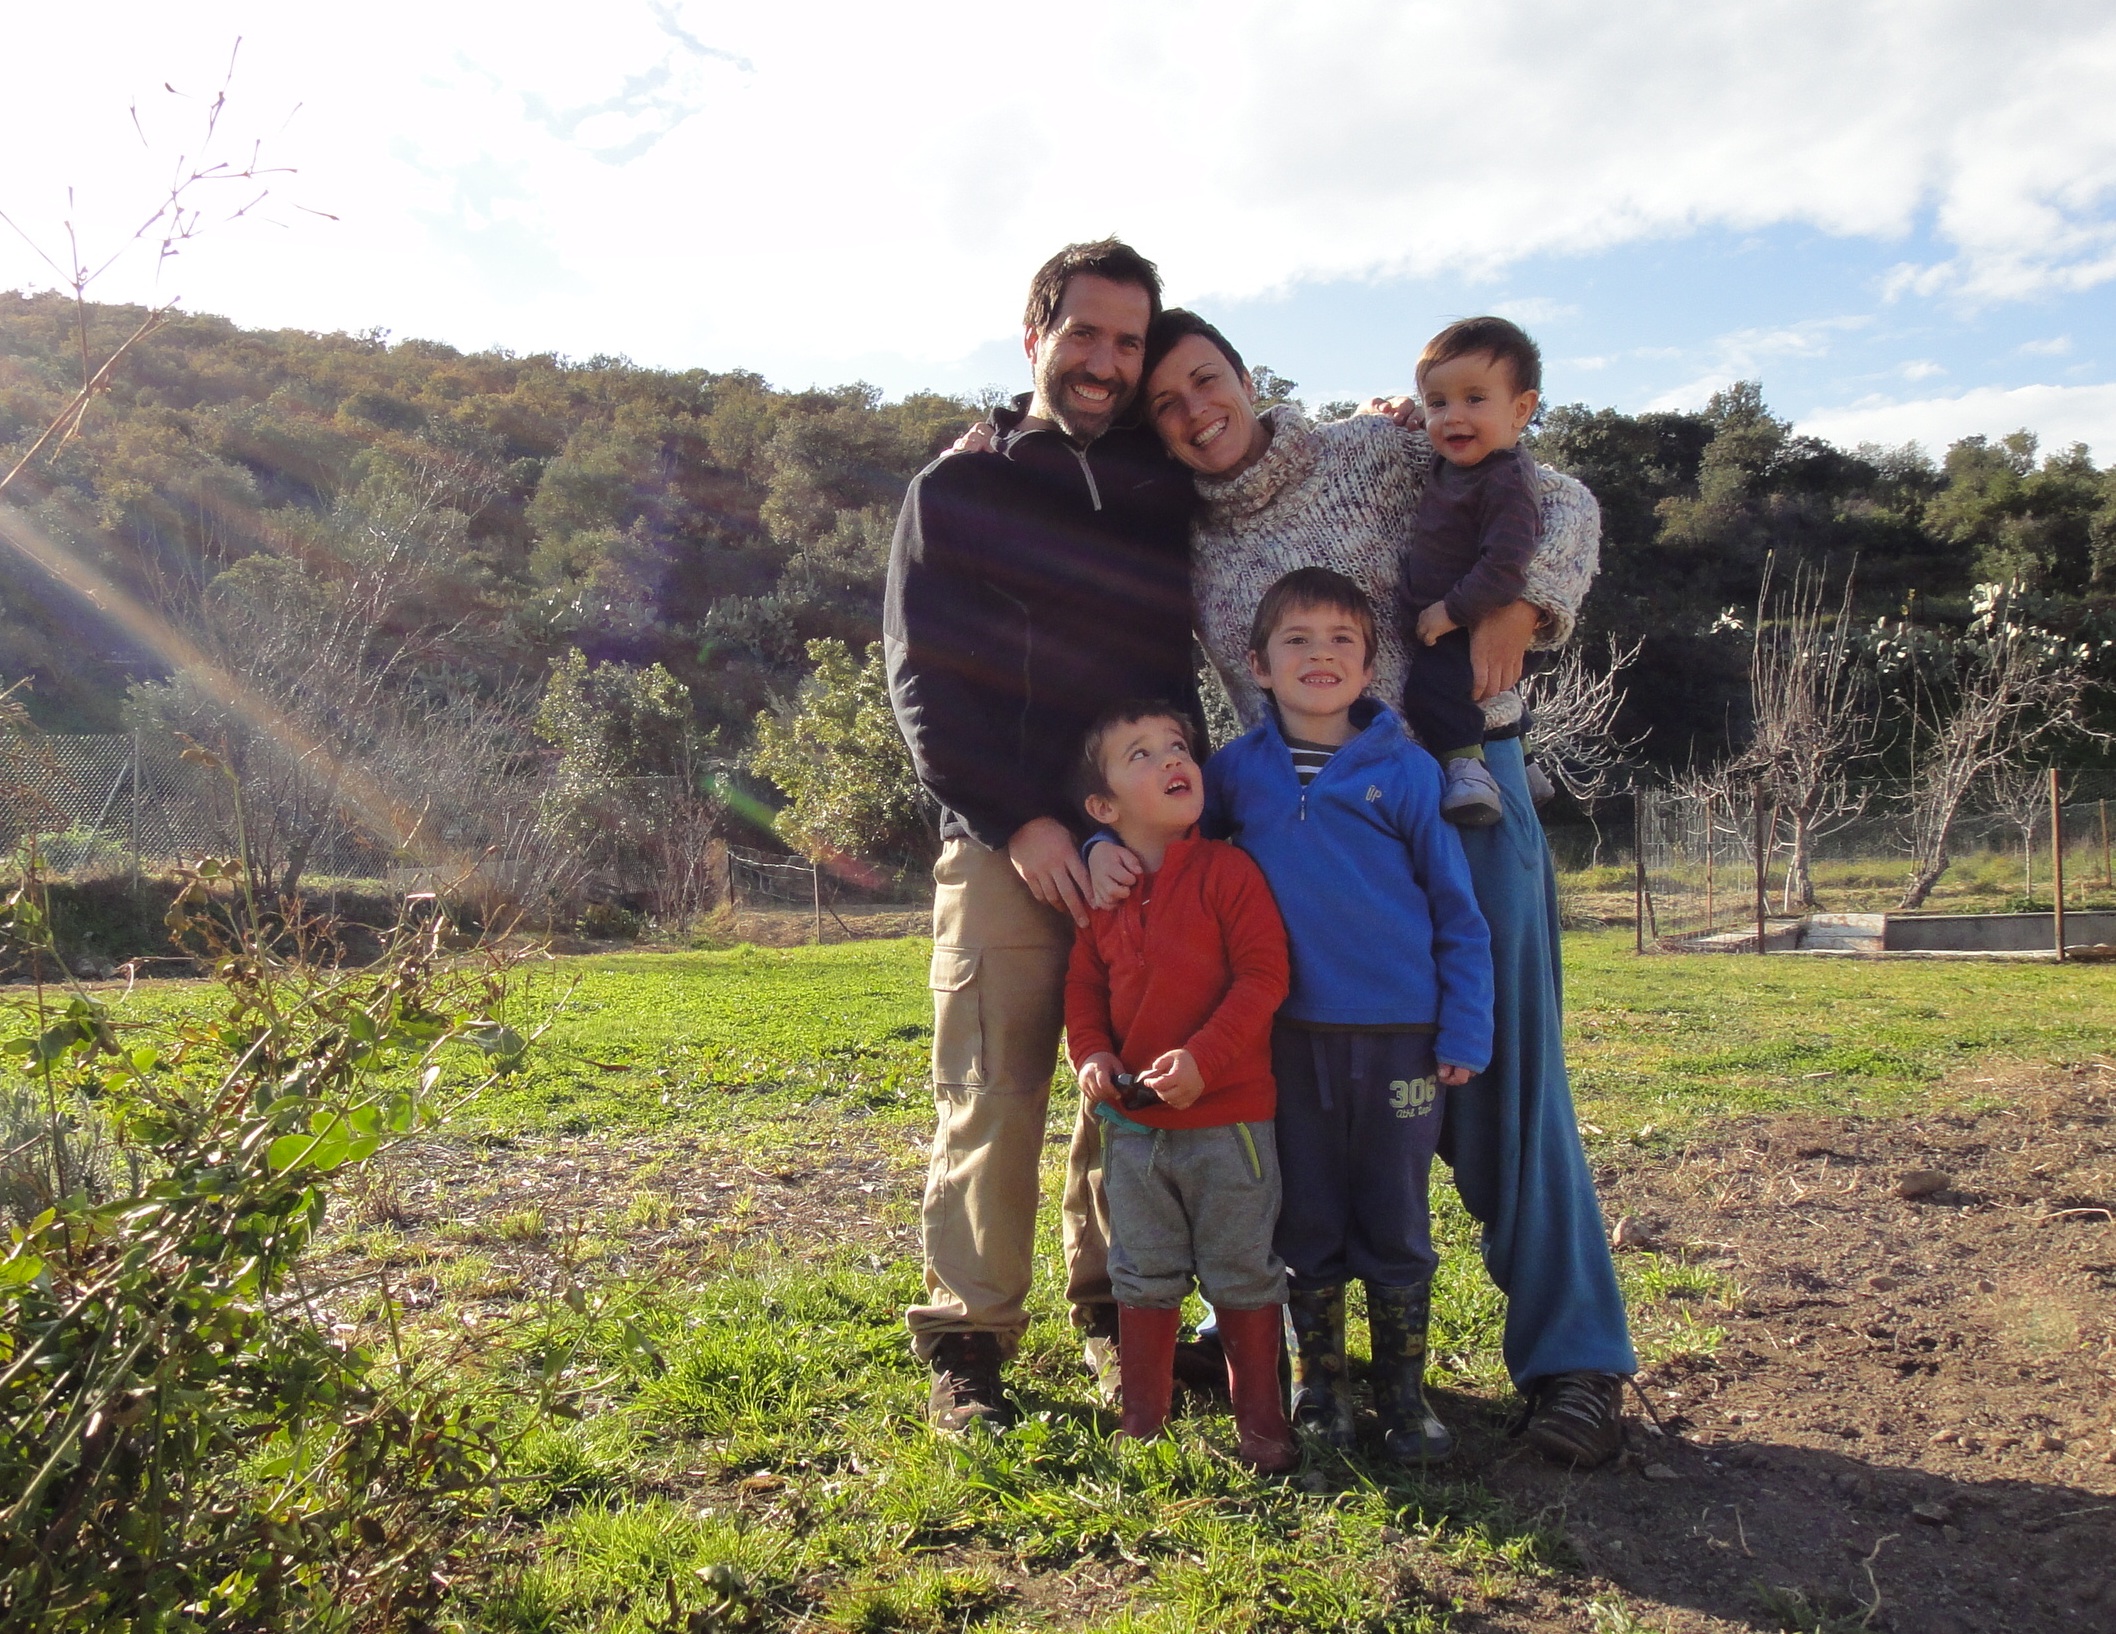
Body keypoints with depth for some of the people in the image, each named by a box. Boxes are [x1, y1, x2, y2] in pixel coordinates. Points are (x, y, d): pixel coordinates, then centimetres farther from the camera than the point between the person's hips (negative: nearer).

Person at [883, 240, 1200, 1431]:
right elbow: (924, 681, -1)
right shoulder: (959, 490, 7)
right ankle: (969, 1343, 8)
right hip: (1007, 848, -3)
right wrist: (1015, 821, -11)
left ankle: (1118, 1311, 22)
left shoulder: (1171, 493, 16)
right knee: (994, 1098, -4)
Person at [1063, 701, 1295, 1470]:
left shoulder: (1227, 871, -9)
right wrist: (1092, 1057, -7)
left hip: (1228, 1116, -4)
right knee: (1144, 1282, 15)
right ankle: (1142, 1425, 28)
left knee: (1244, 1278, 8)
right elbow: (1083, 990, 12)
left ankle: (1260, 1425, 24)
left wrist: (1202, 1059, -23)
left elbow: (1263, 975, -14)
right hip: (1132, 1123, 4)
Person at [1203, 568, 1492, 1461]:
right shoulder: (1237, 769, 2)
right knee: (1306, 1222, 11)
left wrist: (1465, 1028, -3)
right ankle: (1316, 1385, 28)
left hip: (1400, 1035, -1)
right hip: (1290, 1035, 1)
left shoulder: (1406, 769, -3)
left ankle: (1404, 1392, 25)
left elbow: (1456, 909, 0)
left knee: (1396, 1222, 9)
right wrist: (1110, 843, -5)